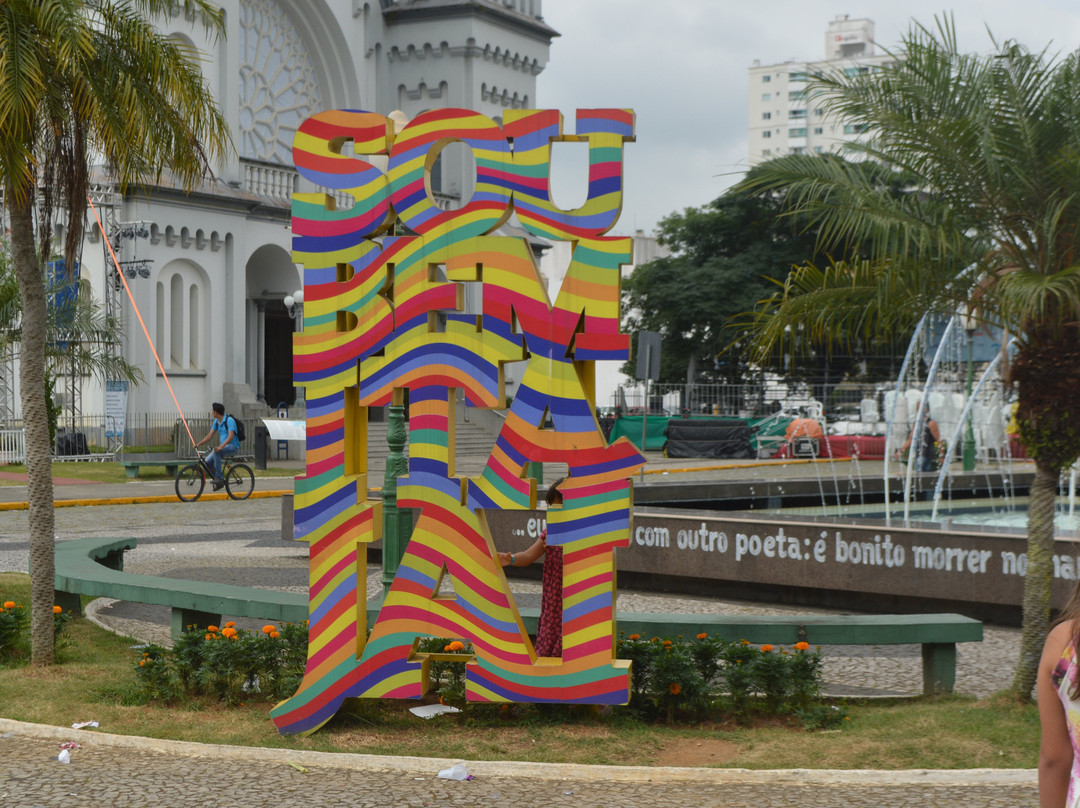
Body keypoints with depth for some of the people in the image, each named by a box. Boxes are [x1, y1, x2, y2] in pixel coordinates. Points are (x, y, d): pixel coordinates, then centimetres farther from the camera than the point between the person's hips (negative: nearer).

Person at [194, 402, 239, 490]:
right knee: (207, 462, -10)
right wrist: (198, 444, 0)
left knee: (216, 452, -36)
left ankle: (218, 477, -29)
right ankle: (219, 481, 5)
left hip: (233, 447, -8)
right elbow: (210, 436, 12)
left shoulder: (229, 420, -17)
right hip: (223, 446, 8)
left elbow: (231, 436, -27)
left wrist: (220, 447, -38)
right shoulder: (216, 421, 9)